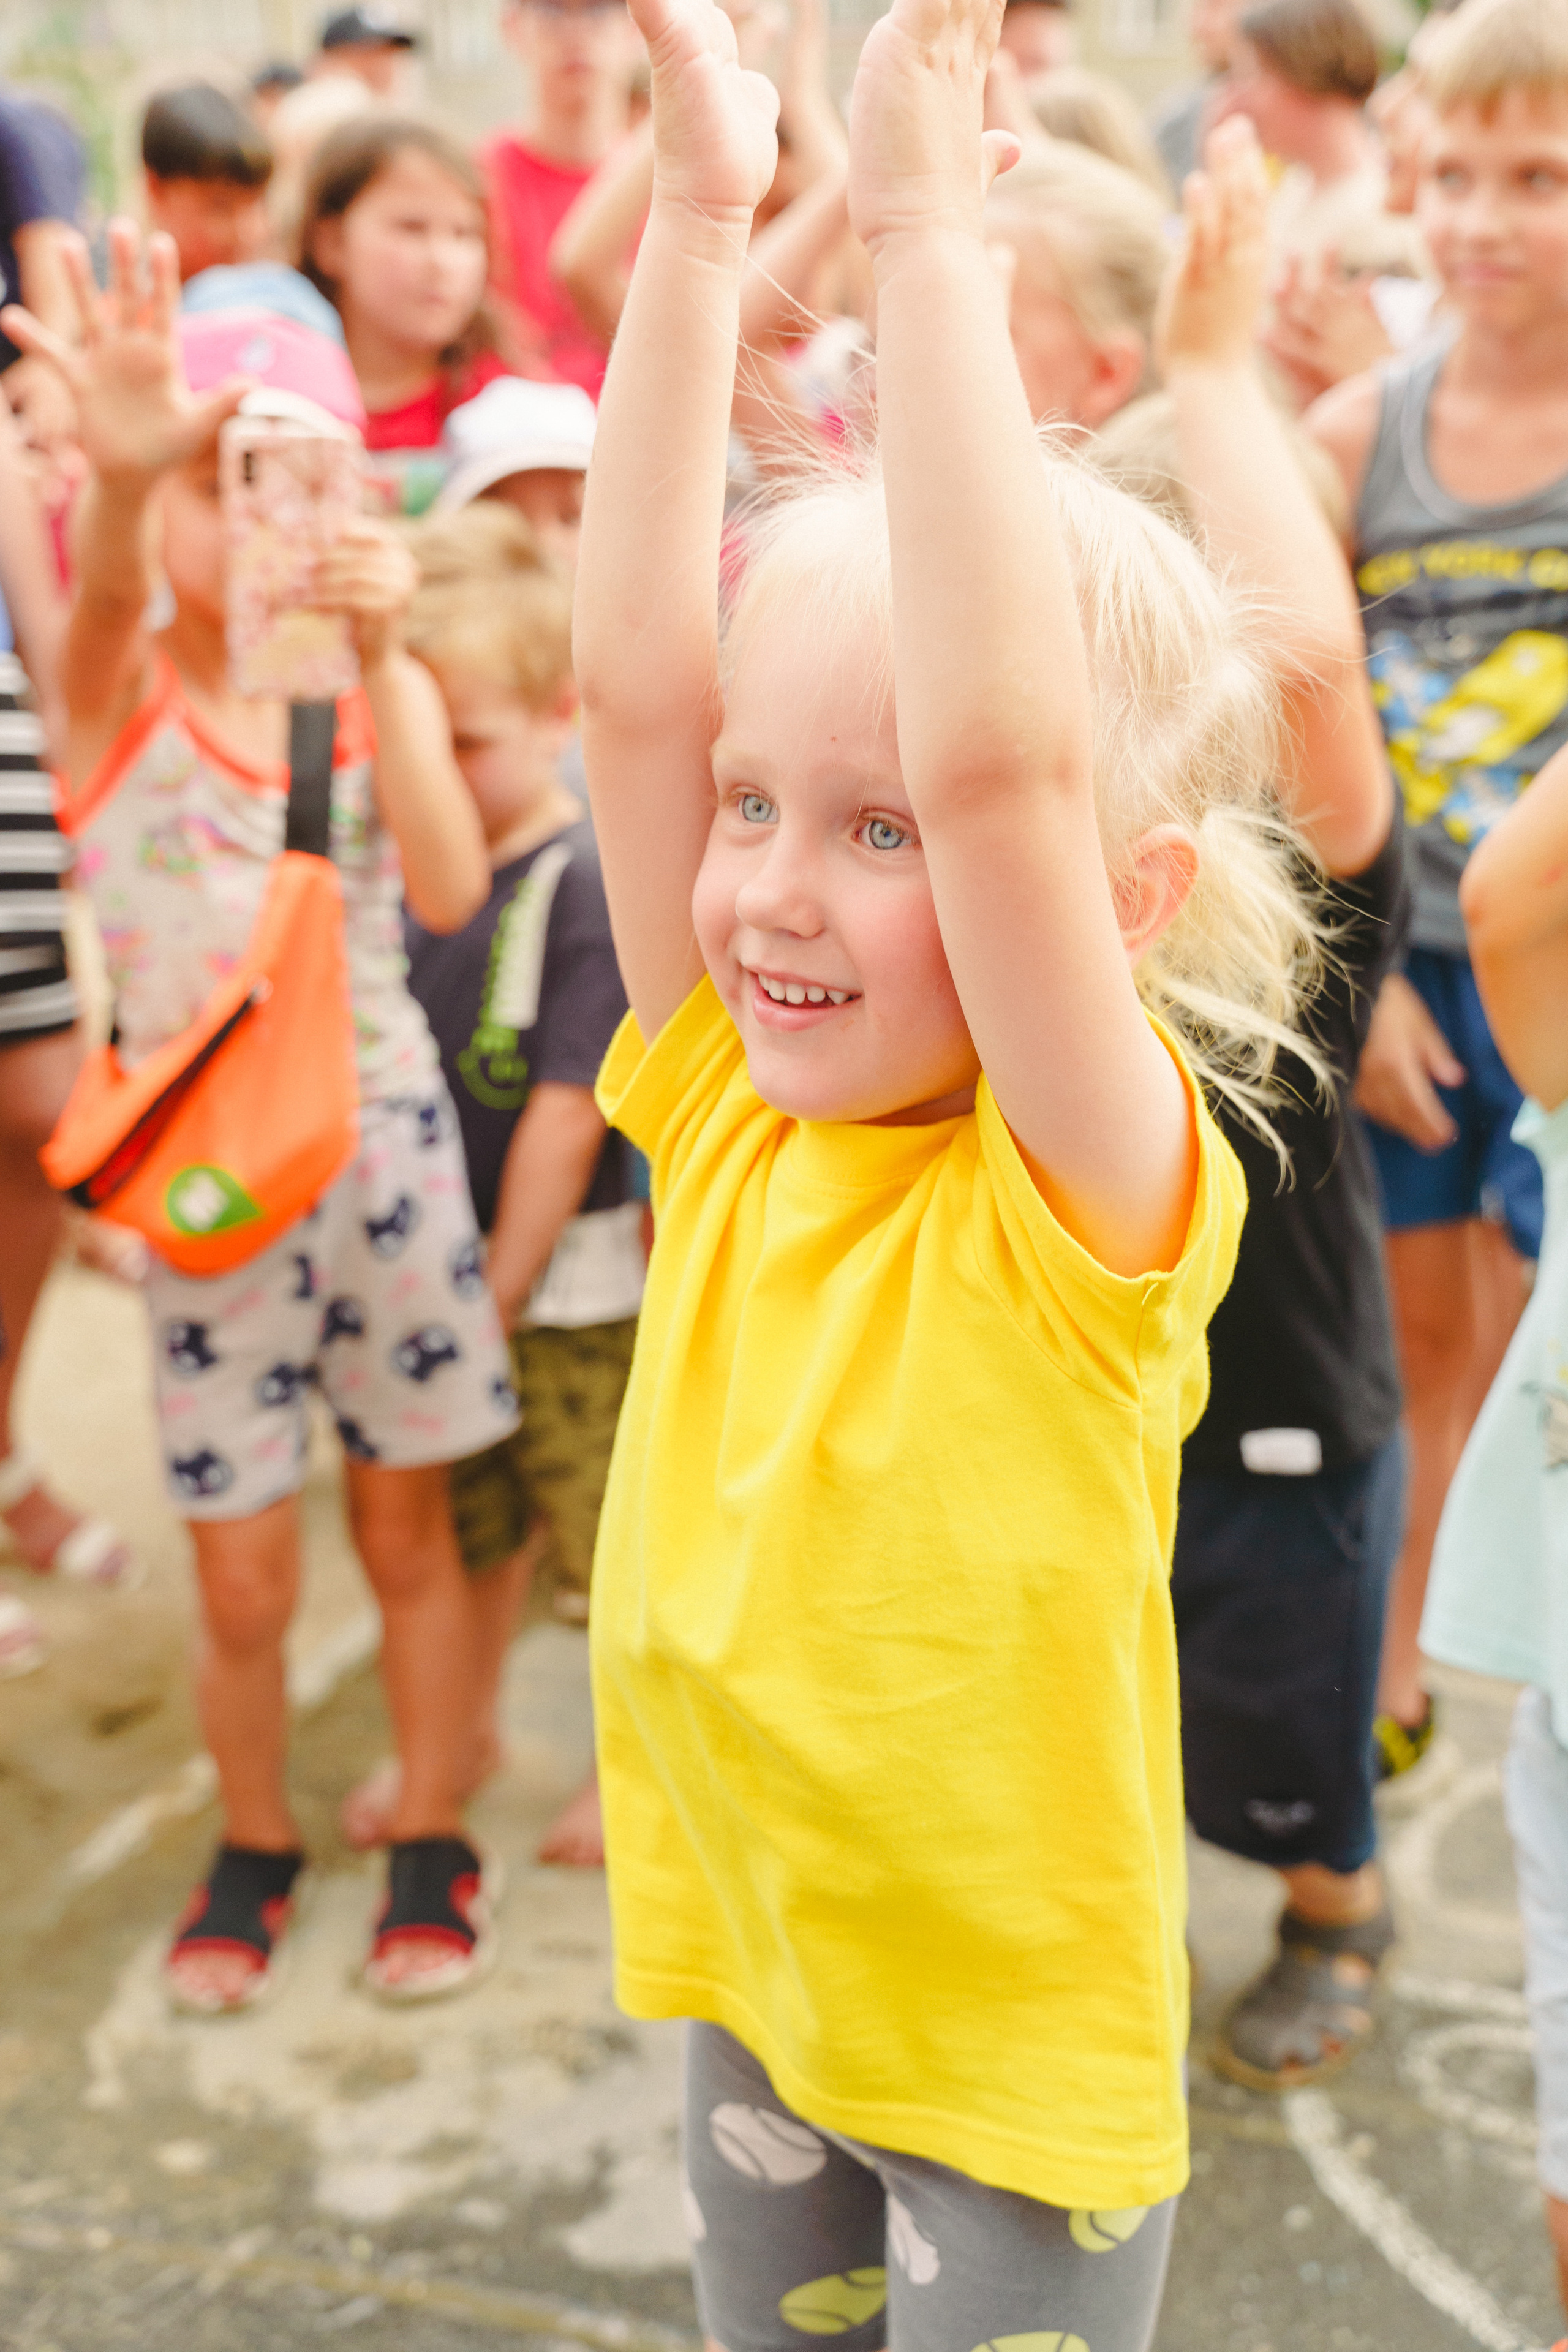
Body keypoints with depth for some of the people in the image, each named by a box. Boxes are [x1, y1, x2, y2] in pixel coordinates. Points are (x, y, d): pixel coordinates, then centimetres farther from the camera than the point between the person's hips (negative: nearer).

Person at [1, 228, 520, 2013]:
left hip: (385, 1141, 1)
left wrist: (380, 659, -28)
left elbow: (450, 889, -17)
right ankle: (254, 1846, 33)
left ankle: (429, 1843, 31)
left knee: (407, 1527, 11)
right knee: (242, 1576, 7)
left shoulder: (383, 684, -1)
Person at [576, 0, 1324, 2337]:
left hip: (1019, 2051, -5)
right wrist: (700, 217, -18)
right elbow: (635, 679, -15)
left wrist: (925, 232, -38)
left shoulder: (1091, 1188, -23)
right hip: (749, 1988, 6)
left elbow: (997, 755, -39)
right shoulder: (728, 1106, -8)